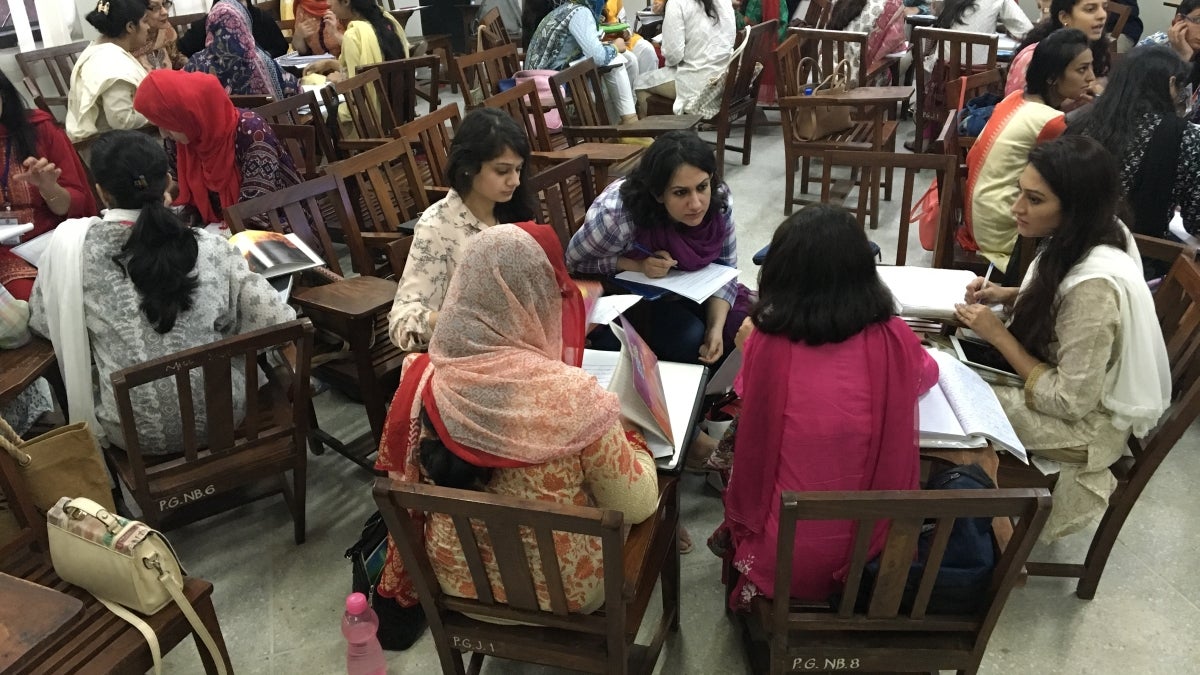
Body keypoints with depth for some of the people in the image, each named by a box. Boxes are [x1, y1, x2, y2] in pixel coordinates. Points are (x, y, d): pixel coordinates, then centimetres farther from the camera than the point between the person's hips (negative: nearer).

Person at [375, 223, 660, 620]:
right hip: (560, 588, -4)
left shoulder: (422, 381, -16)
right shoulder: (570, 397, -30)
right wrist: (634, 440, 2)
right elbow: (635, 506, -17)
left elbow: (404, 480, 1)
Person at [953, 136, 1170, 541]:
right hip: (1060, 371, 8)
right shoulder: (1093, 236, -9)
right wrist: (1006, 295, -6)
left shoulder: (1094, 287, -34)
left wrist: (997, 334, -23)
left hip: (1087, 422, -8)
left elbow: (1070, 401, -27)